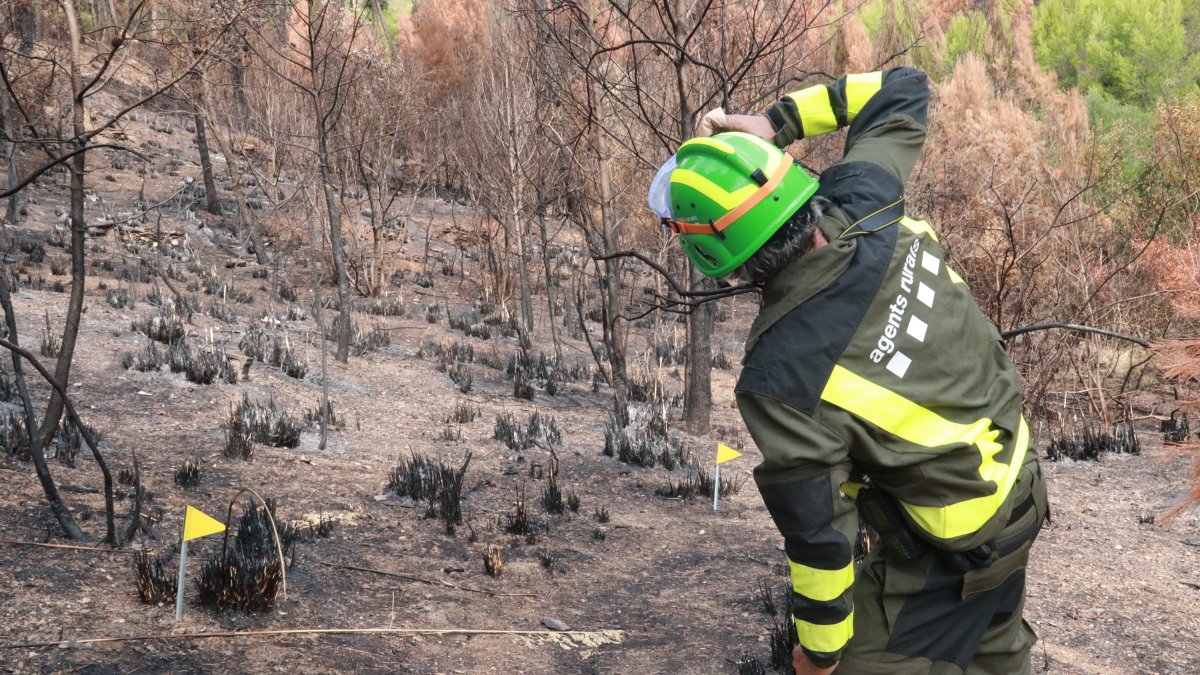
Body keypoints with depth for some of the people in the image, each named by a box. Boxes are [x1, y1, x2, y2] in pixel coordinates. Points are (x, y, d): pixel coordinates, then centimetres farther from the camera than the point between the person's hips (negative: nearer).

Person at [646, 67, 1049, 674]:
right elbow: (903, 89, 1)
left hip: (949, 553, -7)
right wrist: (777, 123, -5)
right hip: (1020, 487, 7)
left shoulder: (780, 381, -33)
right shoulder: (868, 206, -18)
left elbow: (819, 534, -24)